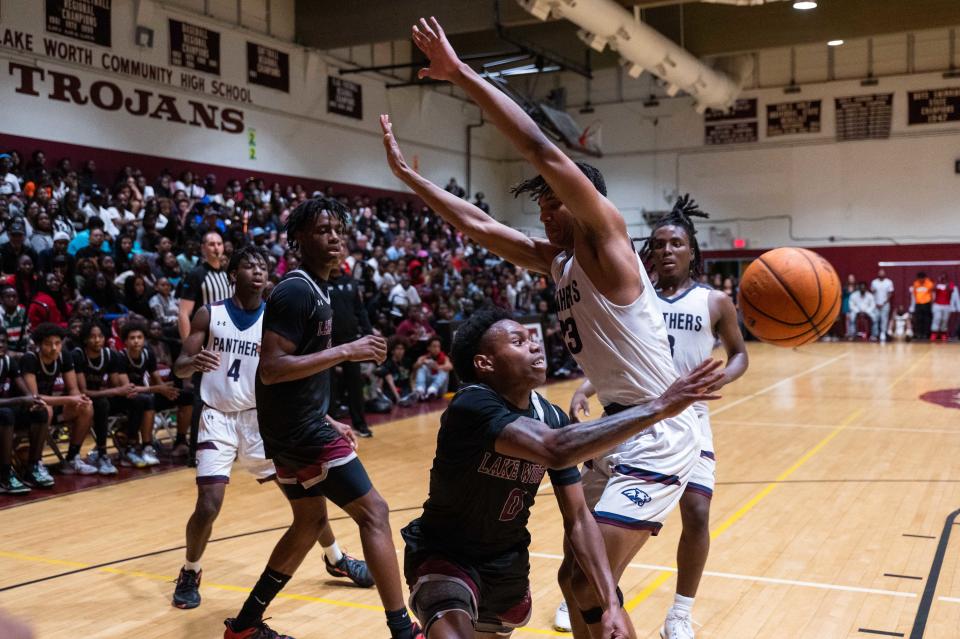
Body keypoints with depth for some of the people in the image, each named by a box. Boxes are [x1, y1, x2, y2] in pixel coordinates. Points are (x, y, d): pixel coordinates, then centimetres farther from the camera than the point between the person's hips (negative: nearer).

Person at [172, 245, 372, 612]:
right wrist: (194, 363, -31)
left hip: (261, 417, 2)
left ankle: (336, 560, 24)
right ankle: (189, 574, 16)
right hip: (218, 419, -2)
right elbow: (179, 368, -6)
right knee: (208, 506, -12)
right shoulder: (209, 315, -5)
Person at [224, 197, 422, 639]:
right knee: (373, 513, -5)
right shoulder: (297, 290, -16)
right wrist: (346, 351, -24)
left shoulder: (313, 290, 14)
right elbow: (271, 369, -25)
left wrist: (329, 423, 20)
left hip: (297, 428, 10)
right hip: (301, 431, -10)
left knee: (310, 521, 20)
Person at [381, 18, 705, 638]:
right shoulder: (557, 259, 11)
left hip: (658, 434, -9)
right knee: (580, 579, 15)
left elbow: (542, 150, -22)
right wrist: (408, 175, 17)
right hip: (621, 428, 9)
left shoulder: (607, 239, -12)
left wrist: (461, 73, -19)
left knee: (590, 587, -12)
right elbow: (479, 225, 17)